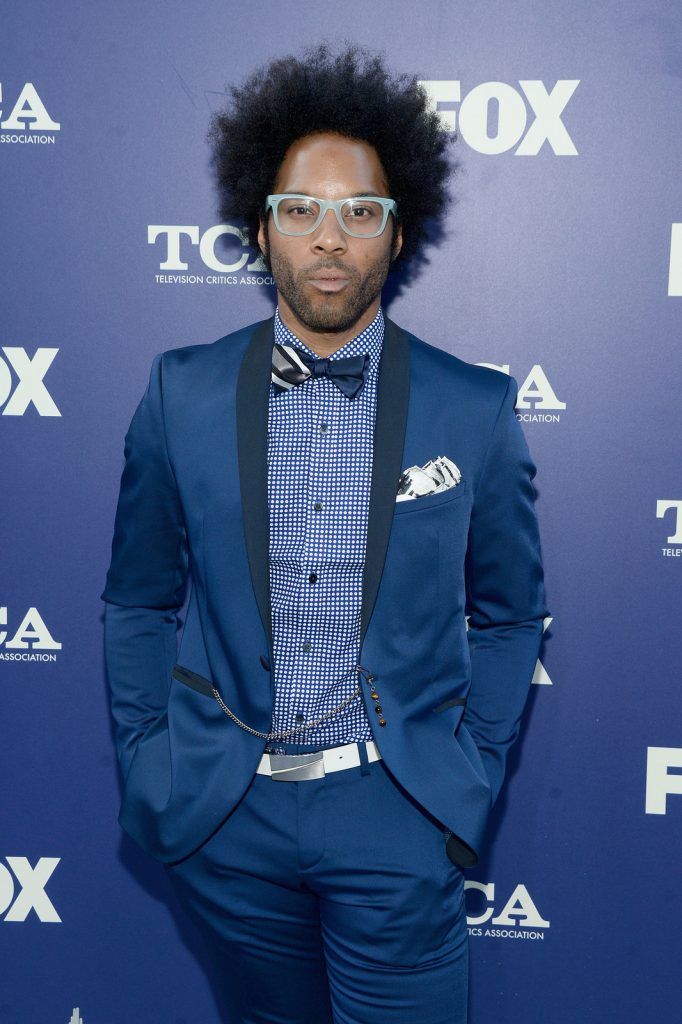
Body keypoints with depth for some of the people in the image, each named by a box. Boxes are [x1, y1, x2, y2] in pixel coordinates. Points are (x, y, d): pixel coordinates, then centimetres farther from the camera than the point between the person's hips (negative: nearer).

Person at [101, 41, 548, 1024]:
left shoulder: (476, 407, -7)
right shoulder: (181, 392, -4)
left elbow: (509, 614, 3)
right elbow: (138, 603, 4)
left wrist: (471, 777, -1)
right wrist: (147, 768, 2)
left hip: (399, 817, -1)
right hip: (222, 810, 2)